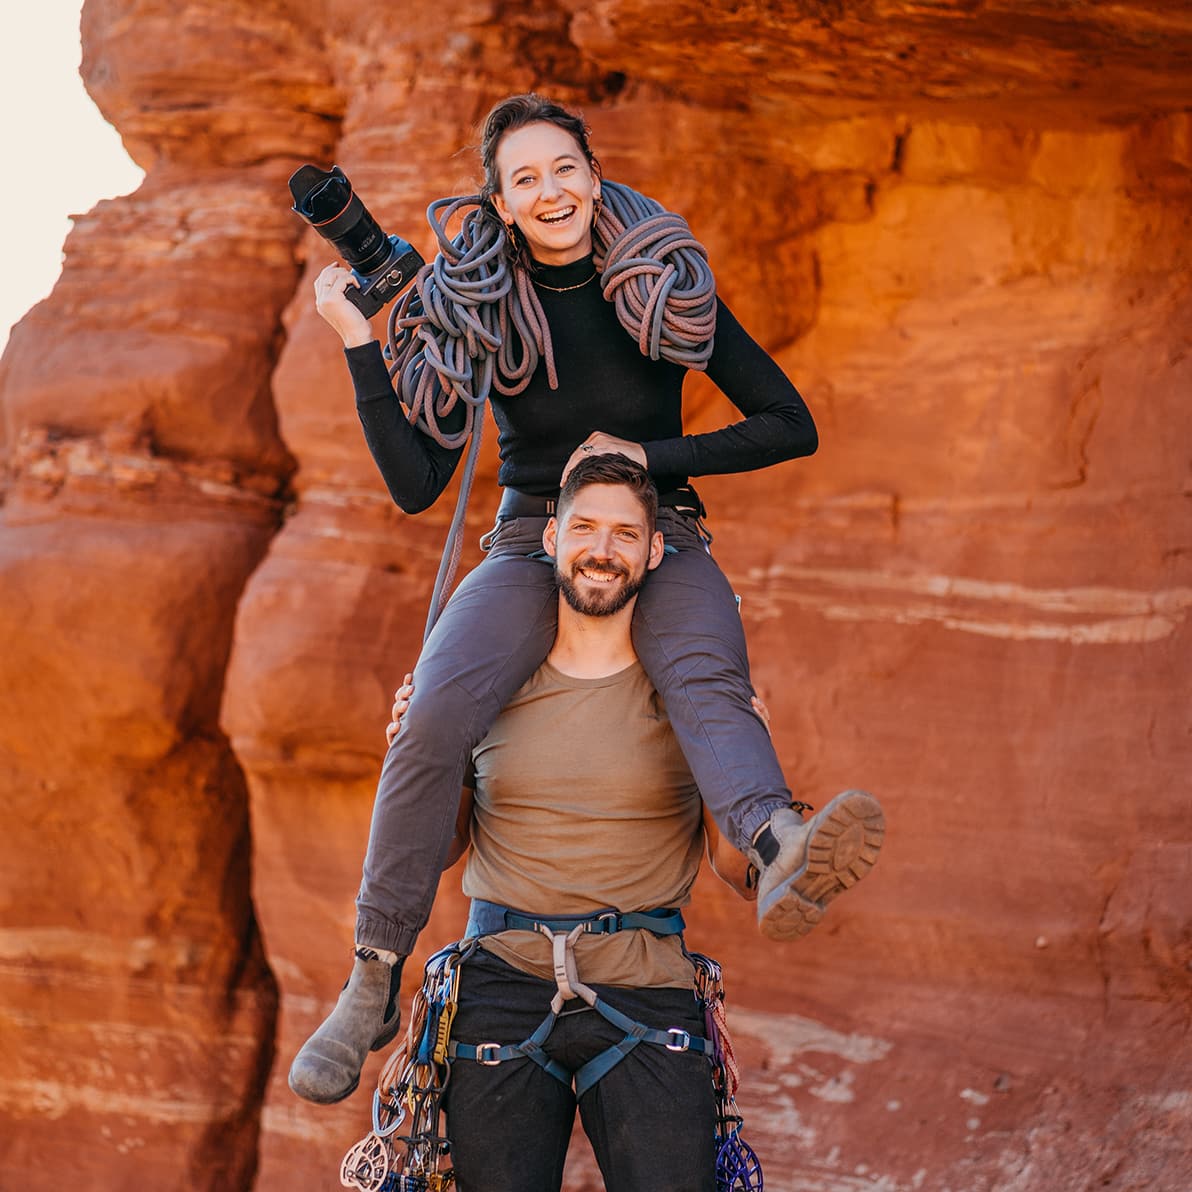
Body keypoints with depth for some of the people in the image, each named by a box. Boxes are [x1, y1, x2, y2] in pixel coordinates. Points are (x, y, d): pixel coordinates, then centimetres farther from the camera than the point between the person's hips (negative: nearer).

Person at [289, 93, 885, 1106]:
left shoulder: (666, 288, -3)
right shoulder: (475, 310, -1)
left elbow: (792, 427, -3)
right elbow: (415, 485, -5)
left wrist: (647, 454, -12)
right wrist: (357, 342, -11)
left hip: (661, 540, -1)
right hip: (532, 544, 1)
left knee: (706, 681, -37)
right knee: (435, 720, -29)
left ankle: (781, 854, -68)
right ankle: (372, 989, -21)